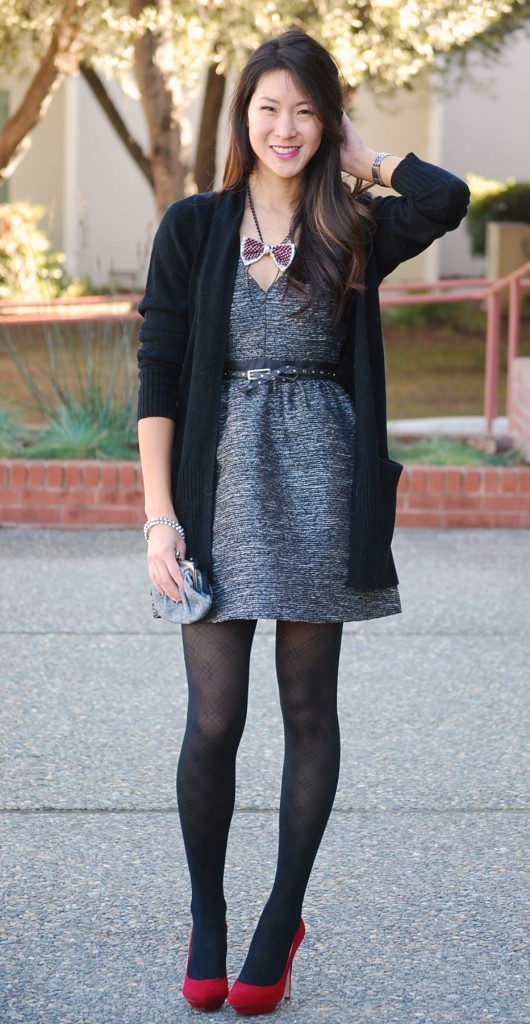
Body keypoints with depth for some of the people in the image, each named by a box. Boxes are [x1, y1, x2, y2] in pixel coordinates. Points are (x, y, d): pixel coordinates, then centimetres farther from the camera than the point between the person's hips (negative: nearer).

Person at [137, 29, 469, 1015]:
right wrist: (159, 512, -6)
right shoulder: (193, 227, 5)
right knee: (213, 718, -3)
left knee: (308, 710, 5)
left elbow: (448, 198, -16)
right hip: (223, 484, -1)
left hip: (319, 488, 1)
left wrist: (363, 158, 1)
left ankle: (282, 920, 18)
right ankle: (206, 920, 16)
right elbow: (159, 372, 1)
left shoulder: (354, 231, 6)